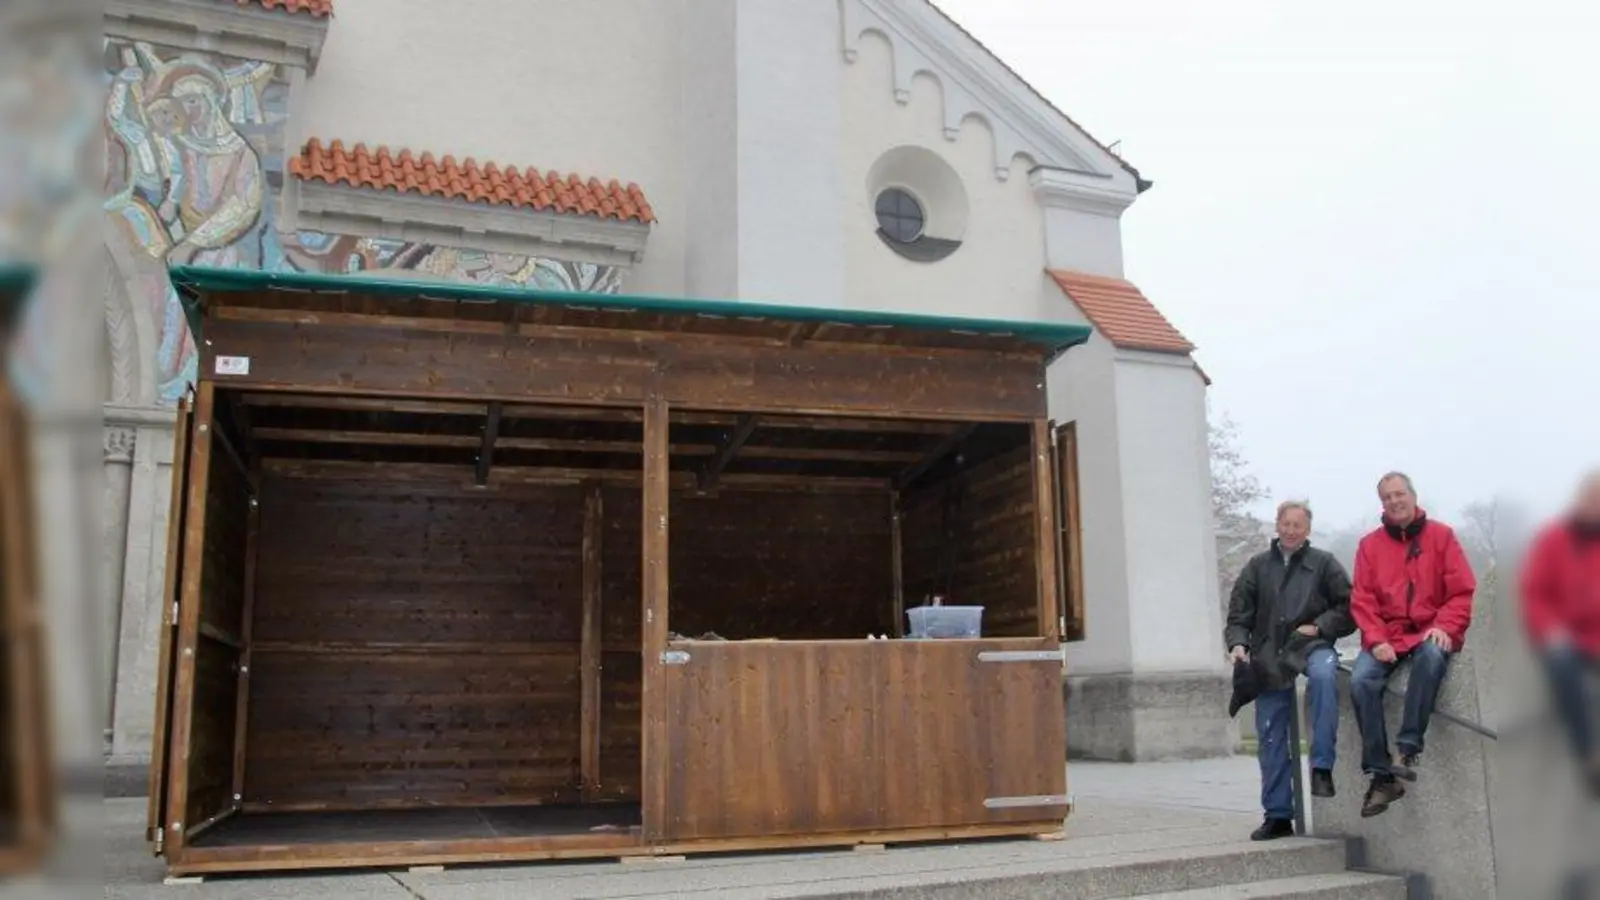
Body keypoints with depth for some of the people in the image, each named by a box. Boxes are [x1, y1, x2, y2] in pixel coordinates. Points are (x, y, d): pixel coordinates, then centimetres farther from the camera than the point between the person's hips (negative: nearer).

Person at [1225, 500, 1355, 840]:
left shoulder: (1324, 563, 6)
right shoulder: (1258, 566, 12)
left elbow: (1349, 608, 5)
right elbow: (1238, 614, 10)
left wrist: (1319, 627, -9)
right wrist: (1237, 644, -7)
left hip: (1311, 646, -2)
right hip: (1269, 658, 3)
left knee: (1324, 675, -38)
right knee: (1270, 738, 3)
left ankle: (1322, 767, -31)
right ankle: (1278, 815, 15)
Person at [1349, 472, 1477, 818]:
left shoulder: (1441, 535, 4)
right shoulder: (1370, 544, 8)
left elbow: (1462, 590, -1)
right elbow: (1362, 600, 3)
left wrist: (1445, 627, -17)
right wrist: (1376, 640, -12)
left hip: (1430, 631, -2)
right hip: (1387, 635, 2)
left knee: (1431, 655, -37)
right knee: (1360, 681, -24)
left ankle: (1409, 747, -31)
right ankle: (1381, 776, -19)